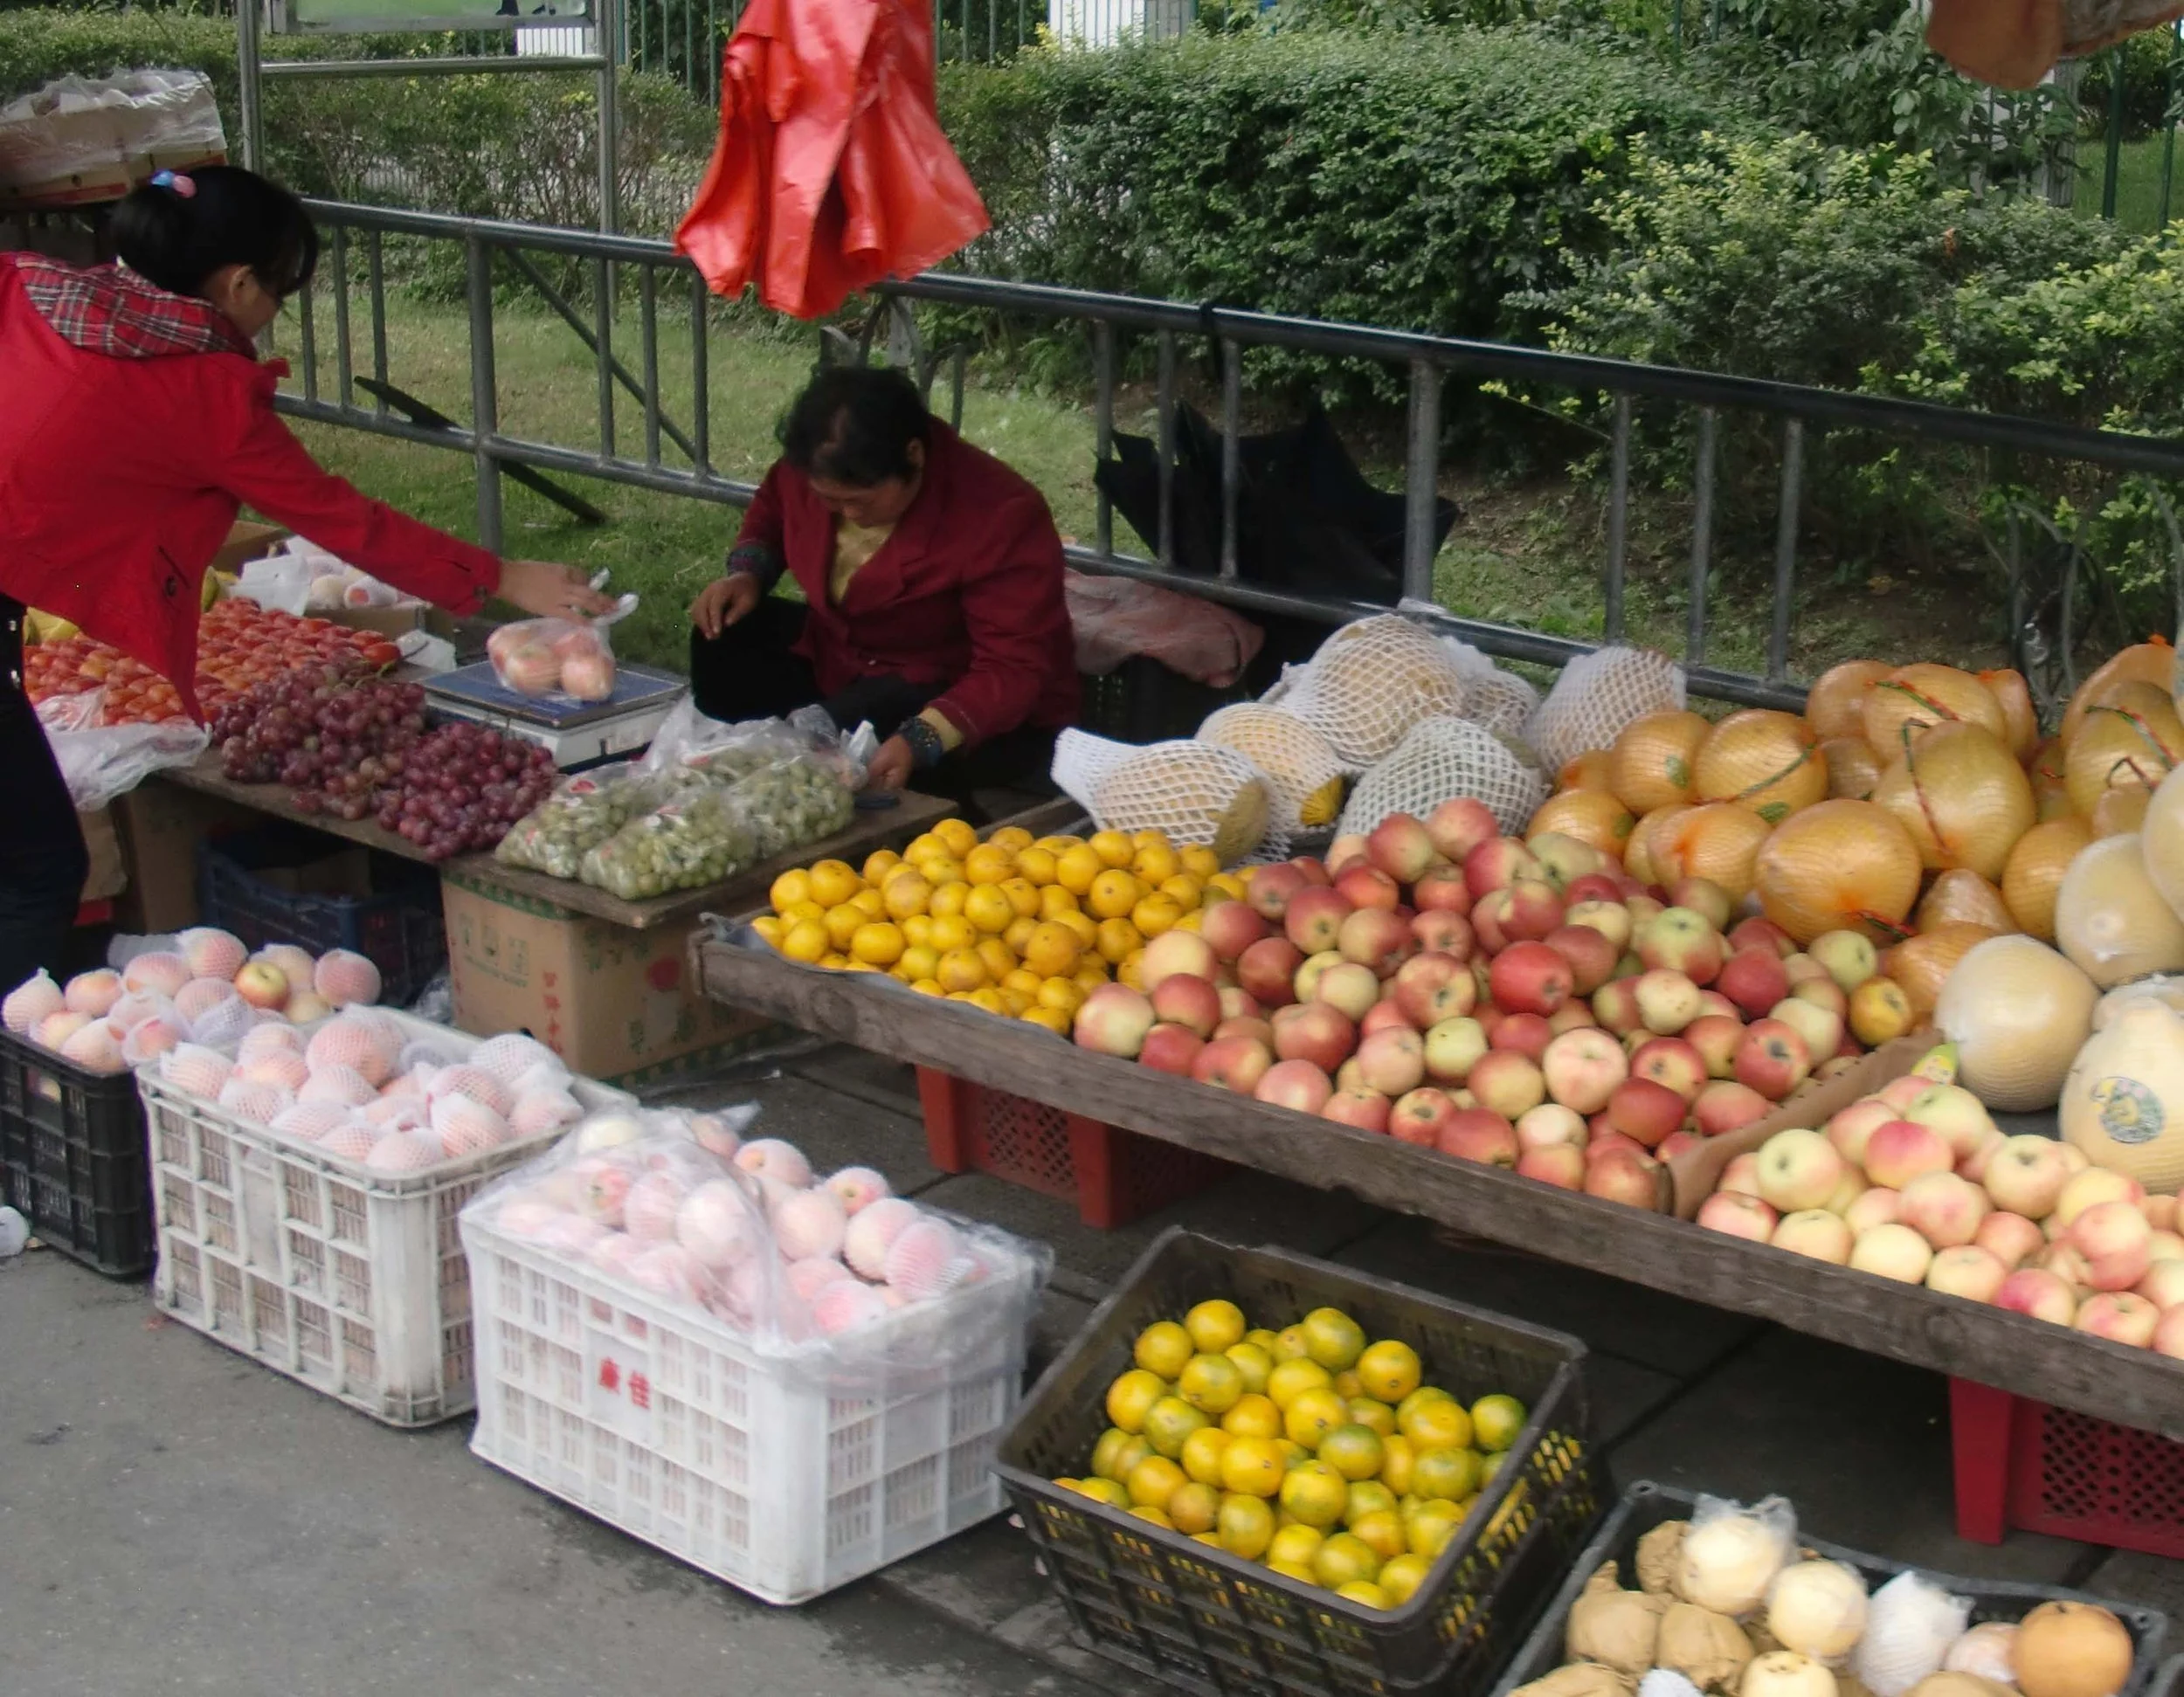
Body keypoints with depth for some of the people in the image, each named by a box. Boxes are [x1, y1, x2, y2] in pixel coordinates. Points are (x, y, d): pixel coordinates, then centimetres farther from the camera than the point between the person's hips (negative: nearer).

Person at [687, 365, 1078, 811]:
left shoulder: (1003, 518, -30)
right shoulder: (813, 467, -12)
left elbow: (1013, 672, -31)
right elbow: (772, 510, 14)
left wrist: (920, 741, -46)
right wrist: (747, 572, -8)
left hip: (977, 709, -7)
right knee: (727, 635, -7)